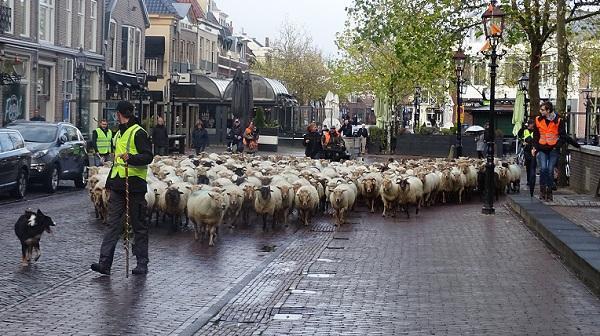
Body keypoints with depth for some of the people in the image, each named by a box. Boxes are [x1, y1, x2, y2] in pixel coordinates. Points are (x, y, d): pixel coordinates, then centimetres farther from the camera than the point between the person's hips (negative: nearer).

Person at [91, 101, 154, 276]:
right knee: (113, 223, 1)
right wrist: (109, 181, 25)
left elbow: (148, 156, -16)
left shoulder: (138, 133, -7)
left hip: (134, 184, -8)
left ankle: (142, 263, 9)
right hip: (118, 185, 8)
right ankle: (105, 262, -2)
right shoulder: (119, 134, 21)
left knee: (138, 225, 1)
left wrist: (131, 158, -33)